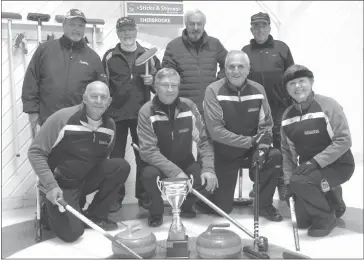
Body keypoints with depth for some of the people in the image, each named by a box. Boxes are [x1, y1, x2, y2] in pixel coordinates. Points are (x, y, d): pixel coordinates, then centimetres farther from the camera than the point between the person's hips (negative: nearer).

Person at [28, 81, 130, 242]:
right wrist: (51, 186, -23)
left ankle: (95, 215, 0)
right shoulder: (62, 118, -20)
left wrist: (103, 175, -3)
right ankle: (51, 207, 15)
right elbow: (35, 152, -16)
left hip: (87, 179, 5)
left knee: (122, 166, -18)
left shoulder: (110, 126, -3)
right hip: (61, 184, -5)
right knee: (72, 232, -20)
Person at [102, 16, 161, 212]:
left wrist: (153, 81, -8)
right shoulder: (109, 56, 5)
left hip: (141, 113, 1)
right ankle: (116, 196, 15)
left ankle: (144, 194, 20)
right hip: (116, 113, -1)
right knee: (116, 156, 5)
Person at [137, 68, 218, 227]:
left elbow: (204, 140, -3)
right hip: (158, 165, -2)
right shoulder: (146, 112, -15)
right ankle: (156, 211, -1)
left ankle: (186, 205, 12)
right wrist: (175, 172, -32)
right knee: (149, 174, -35)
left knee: (209, 180, -23)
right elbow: (148, 151, -22)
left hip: (185, 162, 3)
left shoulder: (189, 106, -6)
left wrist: (208, 168, -18)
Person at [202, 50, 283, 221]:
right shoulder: (214, 91, -17)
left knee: (275, 156, -27)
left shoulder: (258, 90, -4)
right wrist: (250, 141, -22)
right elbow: (216, 131, -22)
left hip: (251, 151, 3)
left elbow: (266, 125, -2)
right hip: (224, 154, -3)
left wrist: (262, 148, -21)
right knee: (222, 208, -3)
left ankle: (264, 205, -3)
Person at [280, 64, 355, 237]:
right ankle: (330, 201, 32)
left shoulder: (328, 105, -15)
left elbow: (344, 141, -20)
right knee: (302, 221, 4)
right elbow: (287, 151, 8)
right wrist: (288, 182, 1)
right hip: (308, 169, 6)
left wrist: (316, 161, -27)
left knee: (300, 181, -32)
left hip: (338, 165, -6)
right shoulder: (287, 116, 2)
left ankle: (326, 217, -6)